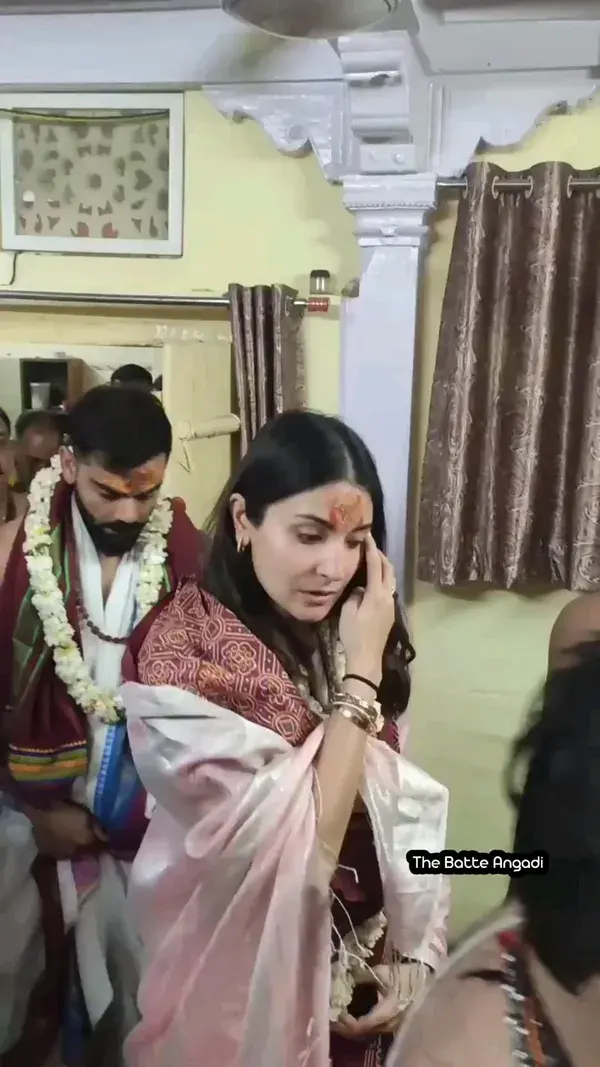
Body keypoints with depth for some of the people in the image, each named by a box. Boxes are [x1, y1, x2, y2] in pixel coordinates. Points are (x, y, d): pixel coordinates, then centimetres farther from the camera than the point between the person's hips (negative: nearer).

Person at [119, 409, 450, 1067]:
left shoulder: (346, 636, -4)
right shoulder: (181, 650, -24)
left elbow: (400, 802, 2)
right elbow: (303, 845, -25)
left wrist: (416, 954, -4)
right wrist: (360, 673, -24)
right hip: (254, 979, -5)